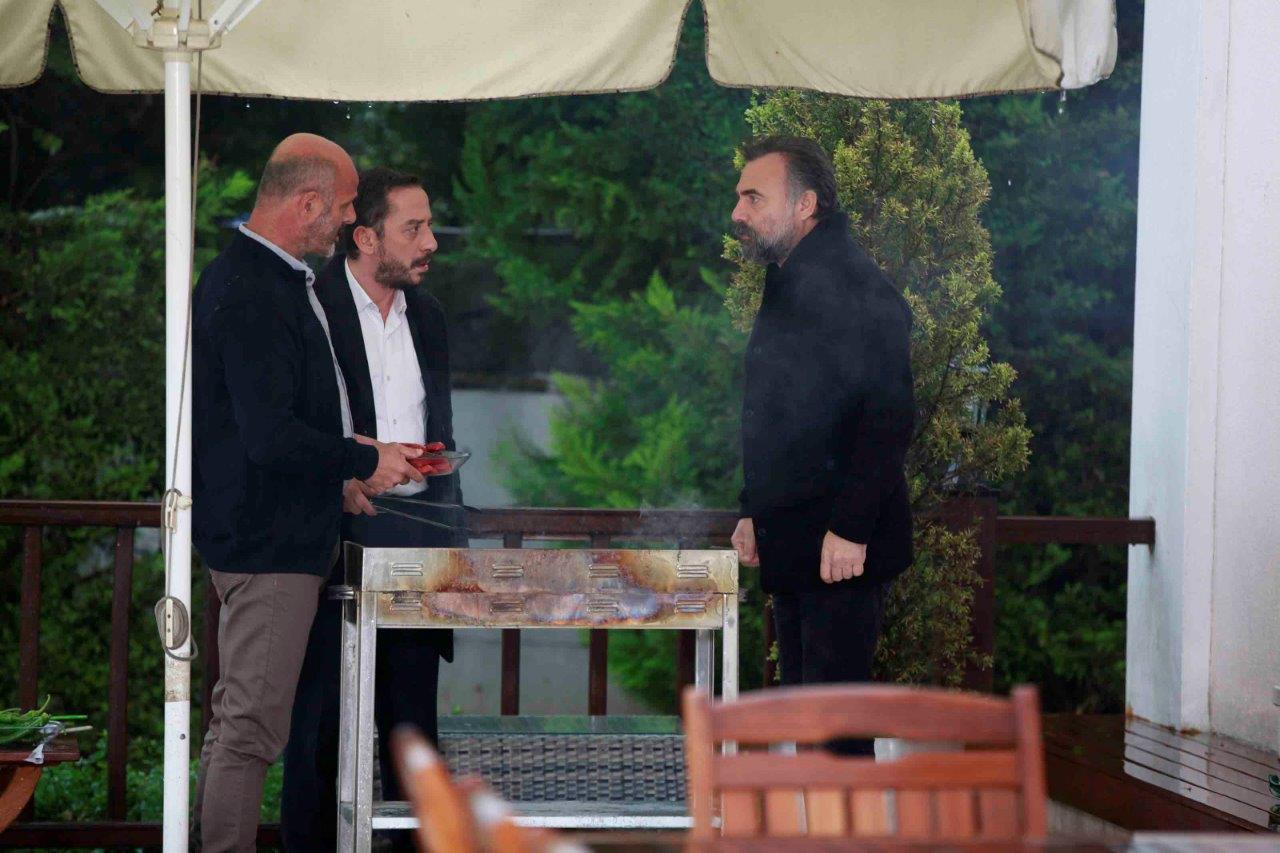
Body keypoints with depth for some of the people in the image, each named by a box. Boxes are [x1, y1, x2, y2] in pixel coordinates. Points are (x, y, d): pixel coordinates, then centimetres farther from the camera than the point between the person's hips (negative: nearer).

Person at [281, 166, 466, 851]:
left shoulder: (427, 316, 16)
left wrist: (453, 533, 16)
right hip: (333, 531, -6)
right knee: (322, 712, -2)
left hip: (417, 534, 6)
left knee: (413, 711, 7)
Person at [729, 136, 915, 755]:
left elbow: (888, 414, -22)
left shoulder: (853, 287, -14)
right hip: (794, 546, 10)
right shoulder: (789, 286, 18)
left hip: (842, 548, -10)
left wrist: (850, 529, -25)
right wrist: (756, 512, 19)